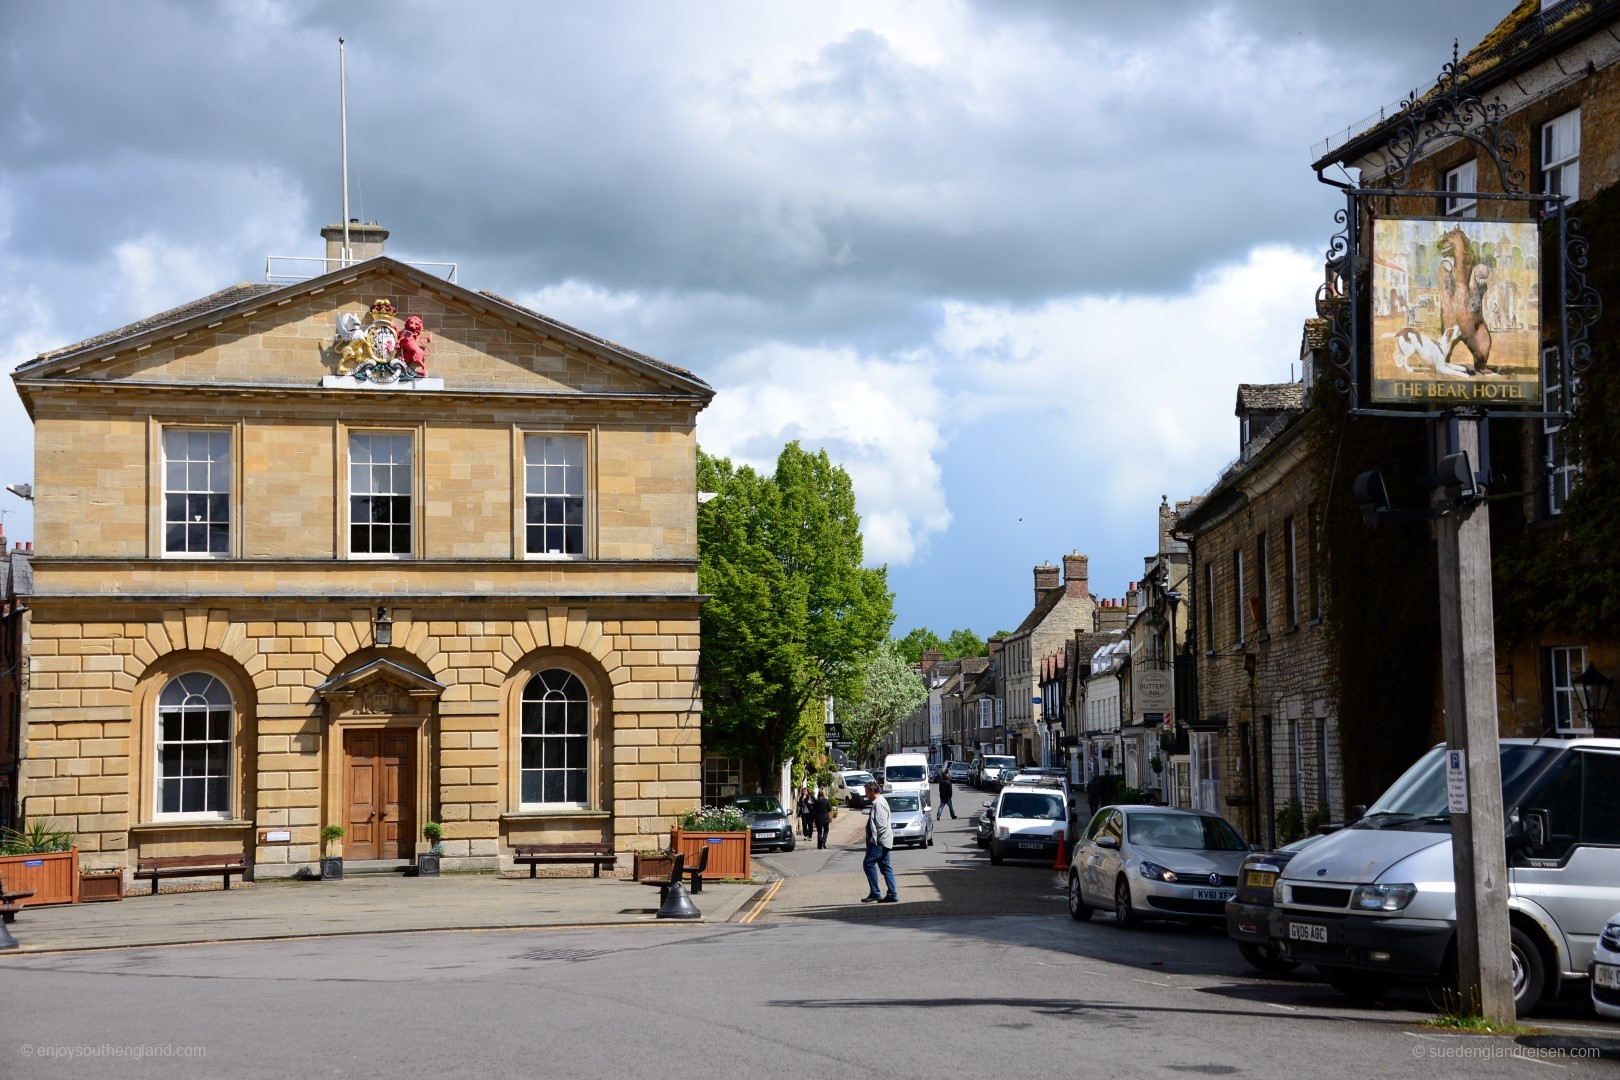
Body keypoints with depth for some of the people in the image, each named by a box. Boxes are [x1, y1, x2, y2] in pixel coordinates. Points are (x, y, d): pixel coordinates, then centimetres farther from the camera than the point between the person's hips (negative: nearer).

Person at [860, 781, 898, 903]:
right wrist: (873, 839, 17)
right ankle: (893, 895, 10)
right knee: (885, 867, 10)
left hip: (879, 841, -11)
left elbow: (881, 824, -23)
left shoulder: (879, 803, -16)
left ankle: (874, 894, -11)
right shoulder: (880, 801, 16)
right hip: (882, 841, 11)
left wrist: (874, 838, -18)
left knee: (868, 863, -11)